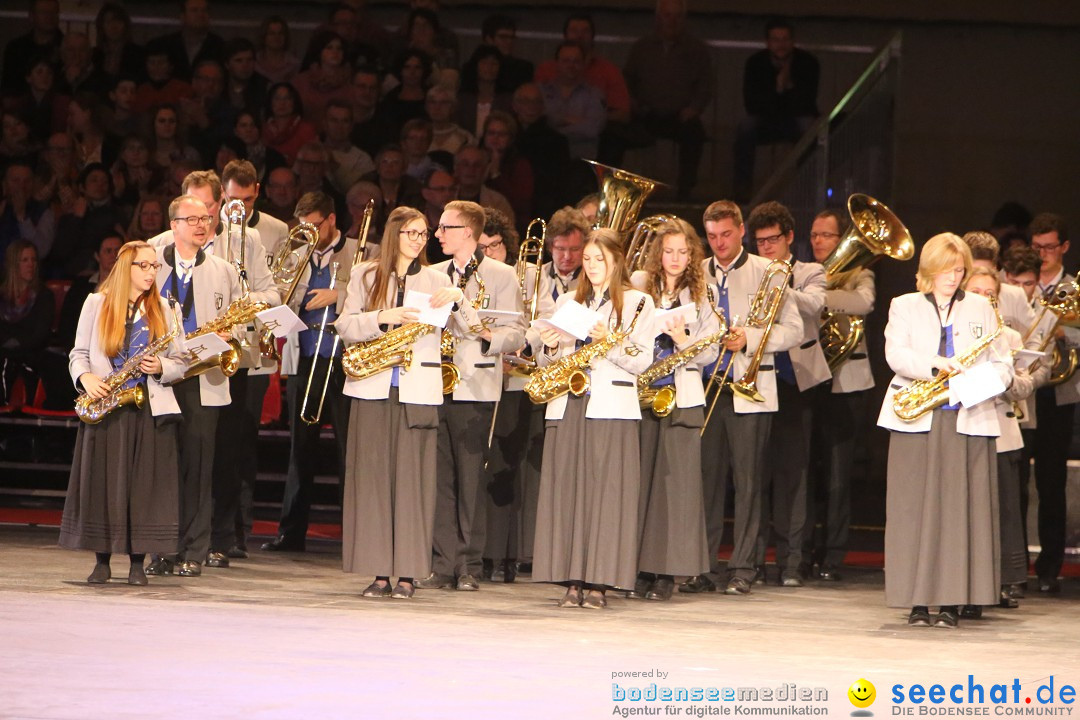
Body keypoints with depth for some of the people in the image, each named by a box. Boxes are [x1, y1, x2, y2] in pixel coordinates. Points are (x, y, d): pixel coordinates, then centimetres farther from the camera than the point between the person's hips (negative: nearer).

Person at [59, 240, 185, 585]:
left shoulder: (162, 310, 10)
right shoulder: (96, 304, 7)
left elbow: (179, 363, 10)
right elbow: (79, 353, 7)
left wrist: (161, 368, -10)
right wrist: (85, 378, -12)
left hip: (150, 411, 1)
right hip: (104, 409, -1)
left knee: (145, 484, -3)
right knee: (102, 482, -1)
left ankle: (137, 562, 3)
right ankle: (102, 560, 7)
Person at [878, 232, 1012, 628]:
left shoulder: (980, 308, 16)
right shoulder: (904, 306, 11)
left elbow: (1002, 363, 12)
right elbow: (895, 354, -5)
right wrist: (935, 364, -21)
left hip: (969, 421, 1)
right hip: (916, 421, -1)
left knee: (962, 509, -4)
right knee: (915, 508, -4)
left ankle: (952, 602, -2)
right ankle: (917, 600, -2)